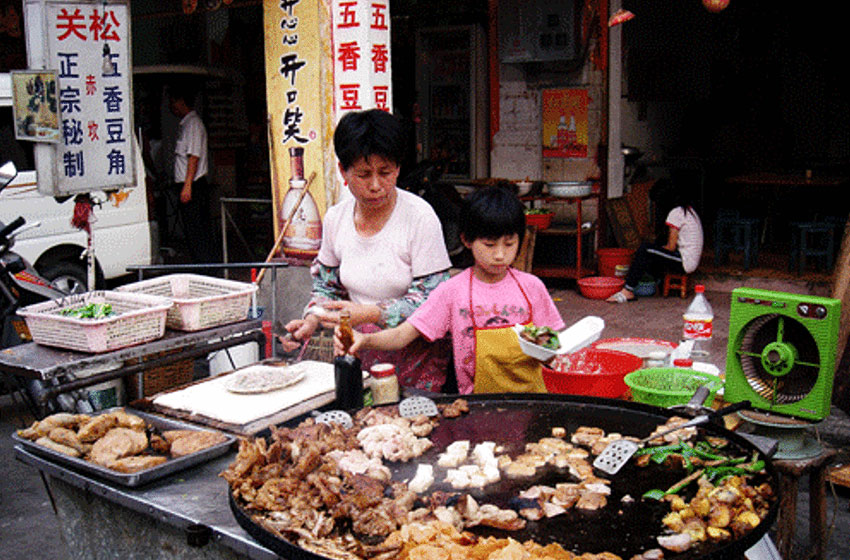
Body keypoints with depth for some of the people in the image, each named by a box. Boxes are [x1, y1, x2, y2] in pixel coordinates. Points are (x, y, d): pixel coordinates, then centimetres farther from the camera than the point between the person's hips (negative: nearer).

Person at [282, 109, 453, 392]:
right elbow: (327, 285, 19)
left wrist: (369, 313, -23)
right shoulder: (335, 218, 5)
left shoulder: (420, 217, -10)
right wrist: (311, 320, 0)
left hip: (415, 355, -3)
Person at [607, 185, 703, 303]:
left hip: (685, 261, -9)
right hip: (692, 260, 9)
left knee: (644, 250, -14)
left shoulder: (676, 213, -11)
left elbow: (671, 247, -12)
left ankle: (627, 292, -18)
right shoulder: (691, 212, 17)